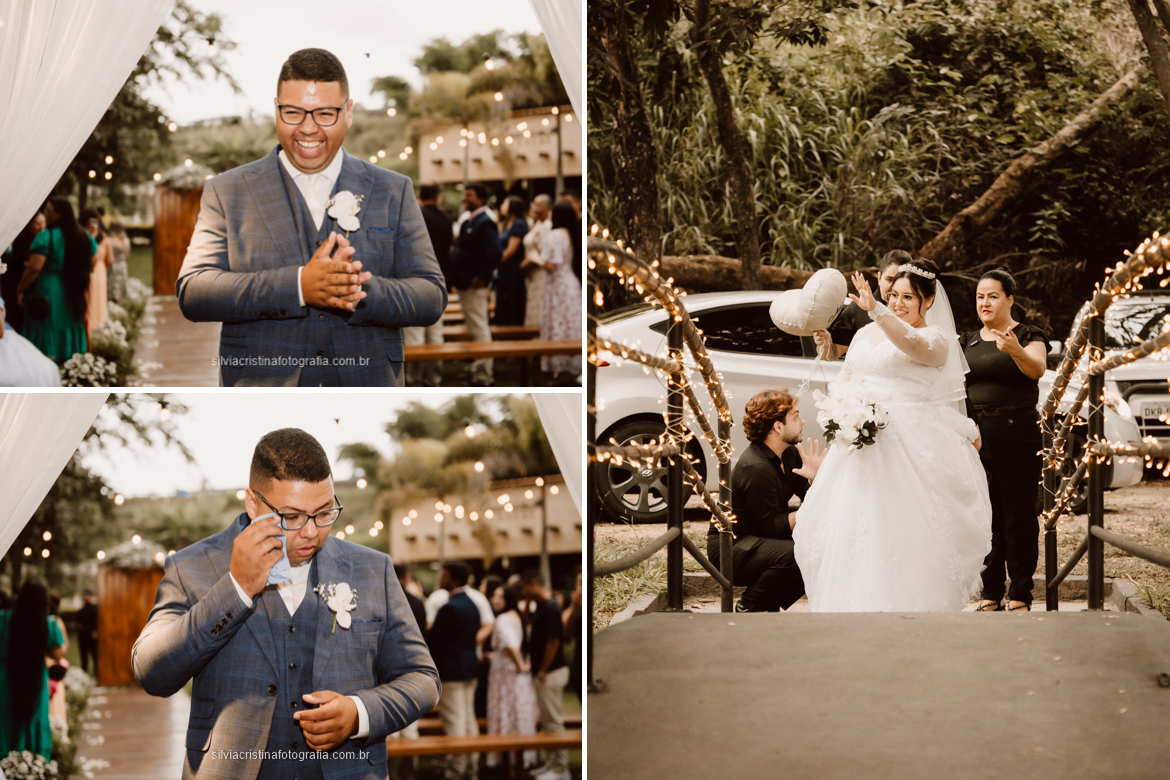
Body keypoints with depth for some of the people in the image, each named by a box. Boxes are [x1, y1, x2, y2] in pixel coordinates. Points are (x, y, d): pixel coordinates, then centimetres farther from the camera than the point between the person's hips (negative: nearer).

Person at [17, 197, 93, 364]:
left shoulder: (46, 237, -16)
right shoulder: (85, 238, 4)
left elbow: (34, 268, -21)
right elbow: (90, 264, 12)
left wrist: (20, 289, -11)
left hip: (46, 291, -6)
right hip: (73, 293, 6)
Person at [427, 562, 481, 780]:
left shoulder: (449, 608, -20)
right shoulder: (471, 605, 9)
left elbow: (432, 640, -17)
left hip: (450, 671, -9)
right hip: (469, 667, 9)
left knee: (454, 723, -5)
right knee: (468, 719, 13)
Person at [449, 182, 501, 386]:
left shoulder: (484, 223, -15)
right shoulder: (469, 222, 15)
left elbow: (493, 252, -24)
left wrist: (481, 277, -22)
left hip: (475, 285, -10)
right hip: (465, 284, 10)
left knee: (479, 329, -7)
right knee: (475, 330, 15)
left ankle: (482, 375, -5)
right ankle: (480, 371, 22)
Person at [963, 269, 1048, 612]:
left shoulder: (1028, 336, 0)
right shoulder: (968, 342, 16)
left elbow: (1037, 368, -21)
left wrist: (1016, 351, -42)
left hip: (1017, 437, -5)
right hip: (976, 436, 5)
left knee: (1019, 515, -6)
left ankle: (1020, 594, 0)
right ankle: (991, 592, 12)